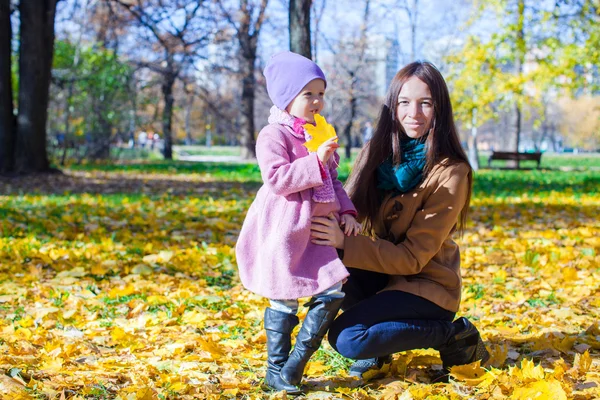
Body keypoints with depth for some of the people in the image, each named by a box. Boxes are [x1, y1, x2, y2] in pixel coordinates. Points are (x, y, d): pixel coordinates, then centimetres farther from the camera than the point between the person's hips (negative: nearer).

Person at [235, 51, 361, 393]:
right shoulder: (274, 135, -8)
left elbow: (333, 181, 22)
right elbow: (277, 179, -20)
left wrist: (346, 212, 8)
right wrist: (316, 161, -25)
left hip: (318, 230, 8)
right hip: (284, 232, -8)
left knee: (333, 293, 0)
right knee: (284, 302, -2)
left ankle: (296, 364, 10)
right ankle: (275, 372, 12)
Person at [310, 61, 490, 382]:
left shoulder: (450, 172, -19)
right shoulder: (377, 151, -2)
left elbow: (413, 257, -21)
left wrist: (344, 242, -32)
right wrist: (327, 225, -29)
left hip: (426, 283, -6)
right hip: (381, 271, 6)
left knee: (345, 338, -26)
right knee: (329, 253, -21)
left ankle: (455, 336, -5)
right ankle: (375, 348, -2)